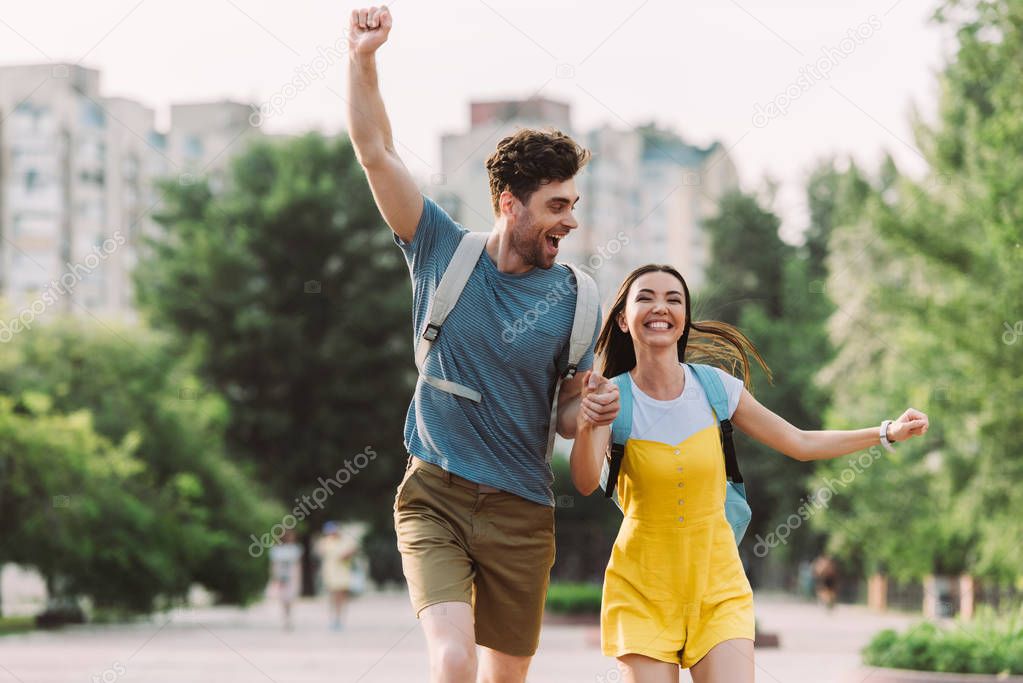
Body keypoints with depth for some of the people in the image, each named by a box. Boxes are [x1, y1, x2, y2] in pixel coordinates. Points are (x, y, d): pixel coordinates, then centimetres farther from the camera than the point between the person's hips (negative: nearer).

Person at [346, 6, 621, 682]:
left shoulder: (570, 295, 1)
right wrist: (363, 59, -20)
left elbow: (567, 412, 8)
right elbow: (377, 153, -7)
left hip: (520, 509, 2)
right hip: (434, 496, -2)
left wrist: (594, 410, -16)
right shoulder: (442, 249, -1)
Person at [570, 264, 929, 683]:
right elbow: (586, 484, -26)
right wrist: (586, 427, -46)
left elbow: (799, 443, 8)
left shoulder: (714, 386, -3)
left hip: (717, 589, 1)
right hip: (643, 590, -1)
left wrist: (889, 433, 5)